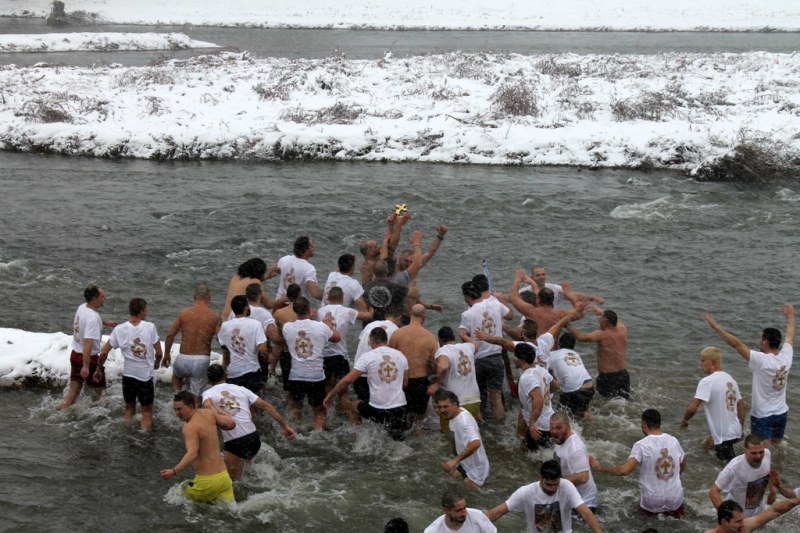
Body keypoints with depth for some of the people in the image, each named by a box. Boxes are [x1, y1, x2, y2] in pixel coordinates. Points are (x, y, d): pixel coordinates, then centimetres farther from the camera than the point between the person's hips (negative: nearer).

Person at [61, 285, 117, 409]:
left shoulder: (82, 307, 0)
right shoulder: (93, 318, -28)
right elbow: (88, 343, -34)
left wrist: (105, 322, 28)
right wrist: (86, 366, -38)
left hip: (75, 354, 8)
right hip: (88, 357, -8)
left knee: (73, 390, 13)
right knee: (99, 390, 13)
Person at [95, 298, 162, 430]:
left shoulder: (119, 329, -7)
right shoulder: (150, 327, -12)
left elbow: (104, 353, -4)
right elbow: (159, 353, -7)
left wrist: (99, 369, 12)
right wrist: (156, 363, 14)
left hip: (128, 374, 2)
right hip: (146, 374, -2)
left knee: (129, 409, 21)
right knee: (147, 412, 11)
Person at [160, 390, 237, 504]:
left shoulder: (190, 427, -18)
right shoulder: (208, 413, 2)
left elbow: (192, 454, -31)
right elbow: (231, 424, 12)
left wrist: (174, 471, -42)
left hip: (207, 481, -7)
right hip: (224, 476, 7)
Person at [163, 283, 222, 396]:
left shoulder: (184, 313, -1)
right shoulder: (215, 317, -5)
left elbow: (169, 335, 1)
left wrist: (166, 355, 15)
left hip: (184, 358, 1)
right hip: (202, 360, -1)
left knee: (176, 375, 35)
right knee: (195, 397, 10)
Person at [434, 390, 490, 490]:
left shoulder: (463, 420, -33)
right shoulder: (454, 414, -3)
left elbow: (475, 443, -50)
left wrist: (455, 460, -54)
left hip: (476, 470, -10)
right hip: (464, 465, 10)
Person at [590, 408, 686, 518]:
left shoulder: (641, 445, -17)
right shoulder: (674, 441, -2)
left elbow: (624, 470, -27)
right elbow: (683, 467, 14)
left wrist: (600, 467, -14)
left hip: (651, 502, -2)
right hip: (675, 500, 2)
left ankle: (656, 512, 6)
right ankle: (674, 511, 10)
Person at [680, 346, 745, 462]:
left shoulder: (706, 382, -17)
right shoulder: (730, 378, 8)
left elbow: (692, 408, -23)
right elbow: (741, 405, 15)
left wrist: (684, 420, -3)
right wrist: (741, 429, 23)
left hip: (723, 436, -8)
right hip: (735, 432, 8)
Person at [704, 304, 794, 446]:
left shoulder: (761, 361, -25)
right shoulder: (786, 357, -7)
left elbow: (736, 343, -27)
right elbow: (790, 337, 13)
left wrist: (715, 326, -24)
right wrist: (790, 316, 30)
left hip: (763, 415, -6)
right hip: (782, 413, 6)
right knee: (777, 447, 23)